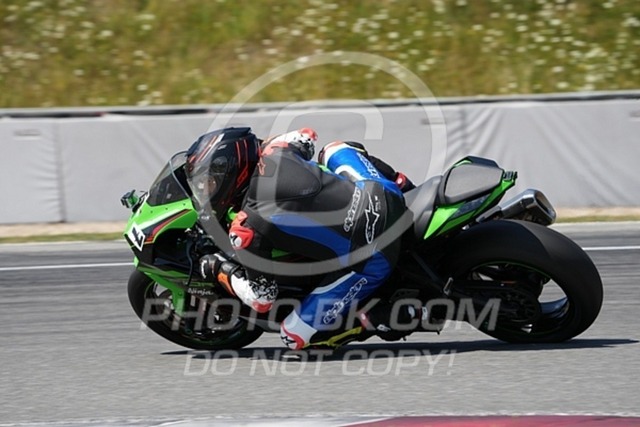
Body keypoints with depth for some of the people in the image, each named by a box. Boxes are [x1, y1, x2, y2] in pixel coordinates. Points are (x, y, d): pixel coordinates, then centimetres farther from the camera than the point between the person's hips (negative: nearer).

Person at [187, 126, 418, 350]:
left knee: (296, 336, 4)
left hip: (365, 261, -7)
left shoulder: (245, 229, -12)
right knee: (334, 151, 35)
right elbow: (307, 136, 27)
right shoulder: (275, 152, 2)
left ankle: (379, 317, -3)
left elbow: (263, 299, -2)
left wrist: (221, 271, 13)